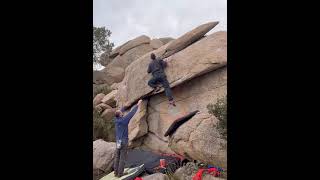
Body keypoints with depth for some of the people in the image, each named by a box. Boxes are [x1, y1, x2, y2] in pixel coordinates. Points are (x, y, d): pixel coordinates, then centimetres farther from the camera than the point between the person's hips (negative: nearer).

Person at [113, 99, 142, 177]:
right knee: (122, 158, 0)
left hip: (118, 141, 7)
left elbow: (120, 111, 19)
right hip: (123, 141, -7)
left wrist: (125, 106, 32)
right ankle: (120, 173, 4)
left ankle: (116, 172, 16)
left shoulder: (116, 120, 0)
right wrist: (137, 105, -3)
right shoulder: (124, 120, -18)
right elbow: (132, 113, -13)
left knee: (117, 157, 10)